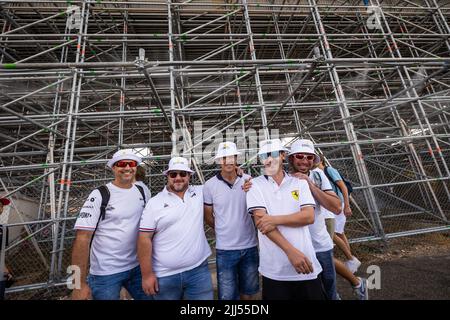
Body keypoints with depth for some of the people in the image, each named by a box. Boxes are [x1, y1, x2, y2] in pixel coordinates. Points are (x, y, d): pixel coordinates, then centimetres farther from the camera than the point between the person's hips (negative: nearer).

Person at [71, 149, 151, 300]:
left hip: (137, 267, 5)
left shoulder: (141, 192, 1)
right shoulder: (100, 195, -13)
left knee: (149, 296, 16)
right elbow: (82, 238, -14)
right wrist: (80, 283, -14)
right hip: (105, 273, -4)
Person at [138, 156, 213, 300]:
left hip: (199, 270, 2)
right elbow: (145, 239, -6)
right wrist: (147, 274, -6)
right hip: (165, 276, -1)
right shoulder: (154, 203, -6)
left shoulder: (200, 192, 0)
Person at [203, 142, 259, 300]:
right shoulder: (210, 185, -9)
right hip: (225, 249, -2)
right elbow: (208, 217, 2)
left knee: (248, 292, 23)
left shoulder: (249, 180, -6)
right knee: (227, 295, 15)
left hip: (250, 246, 2)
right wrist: (224, 229, 6)